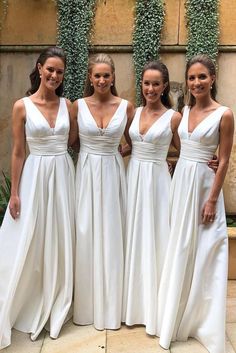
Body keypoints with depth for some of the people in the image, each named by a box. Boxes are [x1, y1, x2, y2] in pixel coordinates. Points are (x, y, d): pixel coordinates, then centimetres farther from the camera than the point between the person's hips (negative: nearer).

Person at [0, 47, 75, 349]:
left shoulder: (67, 105, 4)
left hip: (64, 175, 3)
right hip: (35, 176, -3)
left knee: (59, 242, 11)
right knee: (28, 244, 3)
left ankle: (54, 309, 31)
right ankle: (26, 310, 25)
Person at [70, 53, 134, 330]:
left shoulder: (126, 107, 0)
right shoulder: (78, 106, -1)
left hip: (113, 173, 0)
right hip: (85, 173, 0)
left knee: (111, 237, 6)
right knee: (86, 237, 5)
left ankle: (110, 305, 23)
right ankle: (87, 305, 23)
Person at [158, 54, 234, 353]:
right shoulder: (185, 111, 8)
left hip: (203, 183, -6)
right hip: (180, 180, 6)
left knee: (203, 251, 4)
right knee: (179, 248, 14)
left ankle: (200, 319, 22)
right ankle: (177, 314, 33)